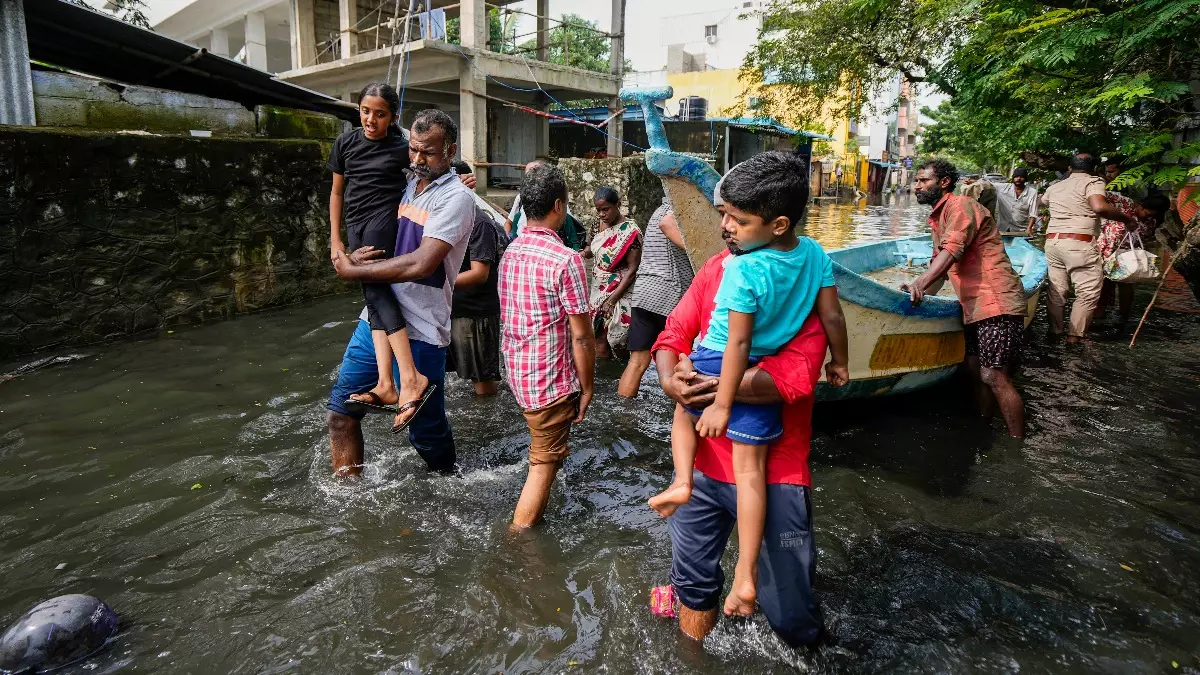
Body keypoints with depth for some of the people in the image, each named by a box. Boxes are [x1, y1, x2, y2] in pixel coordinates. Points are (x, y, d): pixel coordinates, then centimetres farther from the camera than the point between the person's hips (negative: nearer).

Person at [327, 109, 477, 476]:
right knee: (341, 412, 9)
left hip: (419, 331, -7)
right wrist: (352, 255, -2)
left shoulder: (456, 197, -11)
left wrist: (353, 271, -14)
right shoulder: (406, 182, 12)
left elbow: (421, 264, -23)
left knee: (426, 430, 6)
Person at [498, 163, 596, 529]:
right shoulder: (565, 260, -21)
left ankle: (530, 519, 42)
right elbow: (581, 337, -19)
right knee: (545, 463, 6)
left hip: (517, 371, 8)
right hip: (551, 379, -8)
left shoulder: (510, 252, 3)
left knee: (542, 453, 27)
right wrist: (587, 388, -7)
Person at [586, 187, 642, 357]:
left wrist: (612, 299, -20)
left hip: (618, 293, -7)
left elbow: (632, 270, -18)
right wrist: (585, 252, -7)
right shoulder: (602, 224, 5)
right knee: (599, 340, 10)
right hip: (599, 291, 7)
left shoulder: (630, 232, -17)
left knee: (602, 345, -5)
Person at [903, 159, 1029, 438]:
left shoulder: (960, 206, -10)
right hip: (974, 307, 10)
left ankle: (1018, 443, -3)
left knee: (994, 376, -12)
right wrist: (920, 290, 14)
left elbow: (952, 251, -26)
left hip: (996, 303, -10)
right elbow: (938, 261, 27)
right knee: (976, 369, 13)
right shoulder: (937, 218, 21)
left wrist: (920, 283, -39)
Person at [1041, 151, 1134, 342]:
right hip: (1080, 243, -6)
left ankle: (1054, 331, 18)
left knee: (1056, 290, 13)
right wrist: (1126, 218, -6)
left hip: (1052, 241, 7)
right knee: (1088, 292, 2)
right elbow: (1099, 207, -19)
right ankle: (1074, 335, 2)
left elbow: (1042, 200, 41)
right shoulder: (1093, 182, 0)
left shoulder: (1055, 186, 18)